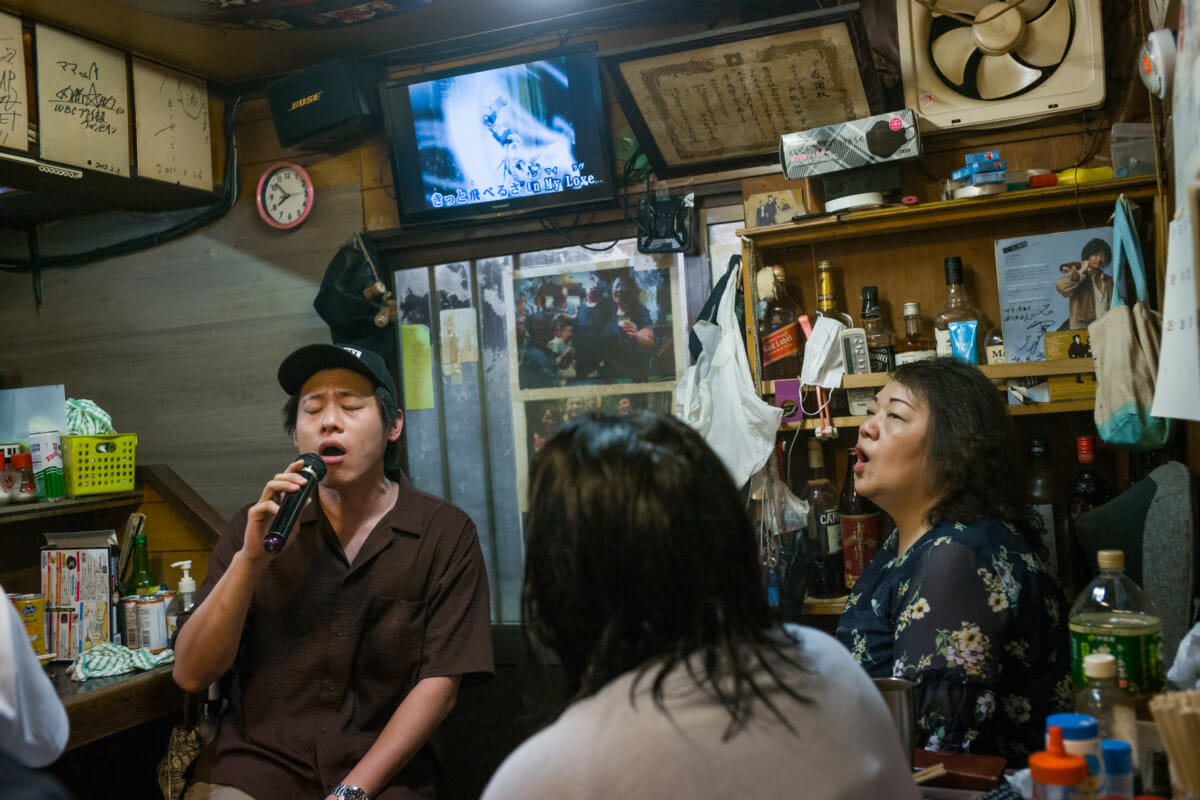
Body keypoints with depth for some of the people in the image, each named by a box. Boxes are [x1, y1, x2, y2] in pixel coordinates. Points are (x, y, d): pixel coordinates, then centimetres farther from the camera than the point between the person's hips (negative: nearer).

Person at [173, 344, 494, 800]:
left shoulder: (446, 534, 1)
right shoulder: (258, 526, 9)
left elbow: (439, 685, -3)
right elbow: (191, 674, 2)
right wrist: (251, 559, -10)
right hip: (257, 761, 1)